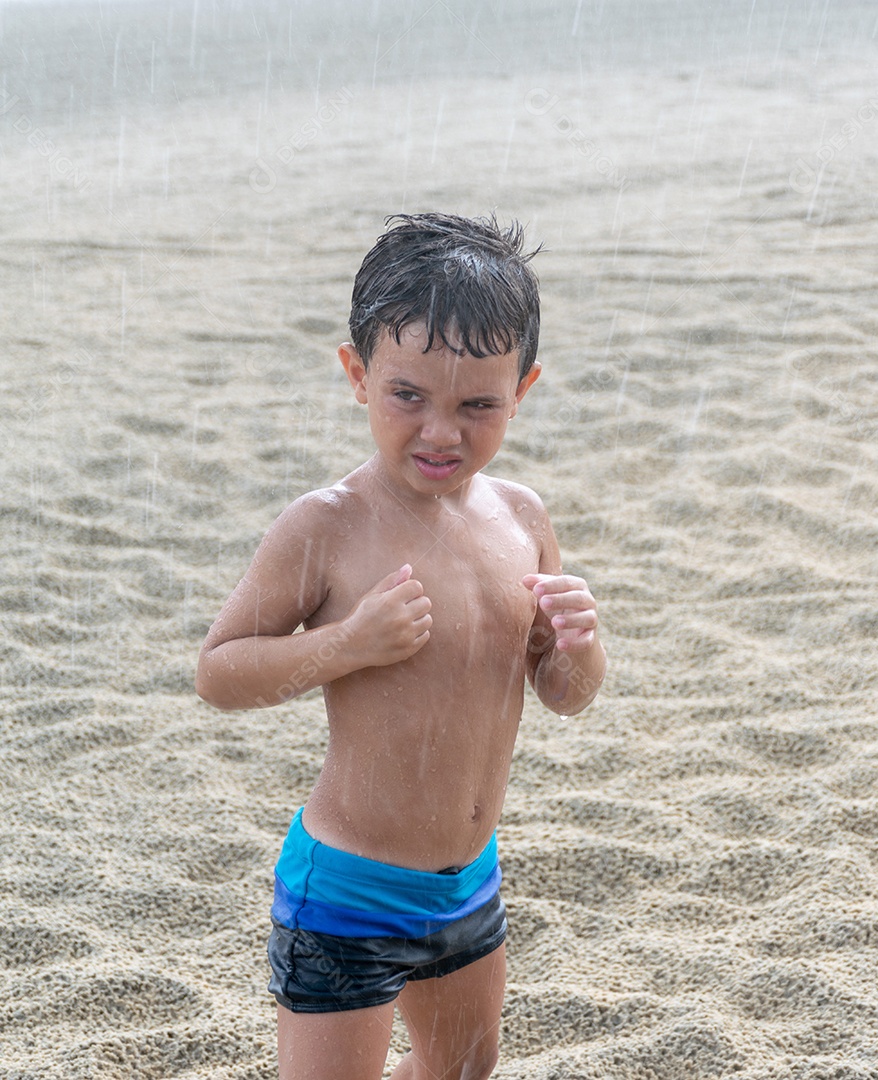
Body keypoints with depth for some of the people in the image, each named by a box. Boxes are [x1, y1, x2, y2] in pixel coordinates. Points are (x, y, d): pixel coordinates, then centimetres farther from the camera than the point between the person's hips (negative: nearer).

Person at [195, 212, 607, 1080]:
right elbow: (218, 674, -15)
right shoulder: (326, 529, -21)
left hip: (470, 882, 6)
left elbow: (565, 696, 5)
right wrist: (350, 642, -29)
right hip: (347, 892, -6)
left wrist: (576, 646, -18)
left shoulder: (519, 519, -4)